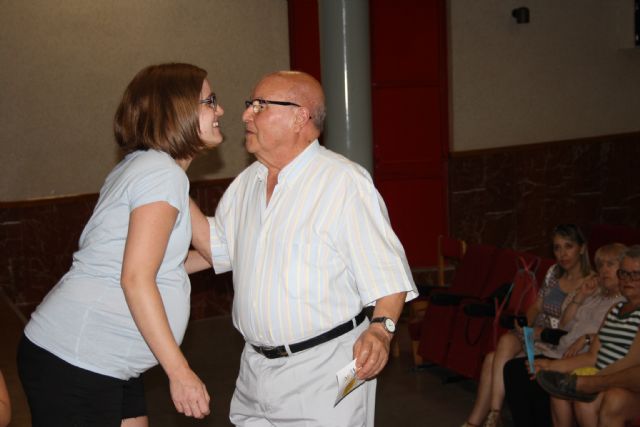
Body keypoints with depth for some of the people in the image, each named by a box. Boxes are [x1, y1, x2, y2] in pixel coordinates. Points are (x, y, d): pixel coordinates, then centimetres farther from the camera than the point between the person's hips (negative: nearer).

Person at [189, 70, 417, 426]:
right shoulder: (246, 183, 10)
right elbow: (220, 249, 16)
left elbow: (387, 272, -16)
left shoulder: (344, 181, -14)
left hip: (325, 371, -7)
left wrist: (381, 328, -32)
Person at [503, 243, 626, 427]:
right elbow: (563, 326, 19)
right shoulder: (594, 294, 24)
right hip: (561, 353, 7)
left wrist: (587, 338, -19)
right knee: (513, 369, -14)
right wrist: (579, 297, 8)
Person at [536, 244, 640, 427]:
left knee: (615, 399, -36)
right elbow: (593, 356, 15)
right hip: (606, 383, 5)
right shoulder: (616, 309, 20)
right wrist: (552, 366, 3)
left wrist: (589, 381, -18)